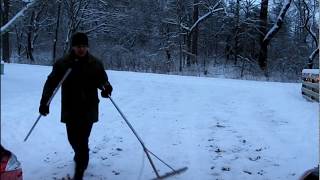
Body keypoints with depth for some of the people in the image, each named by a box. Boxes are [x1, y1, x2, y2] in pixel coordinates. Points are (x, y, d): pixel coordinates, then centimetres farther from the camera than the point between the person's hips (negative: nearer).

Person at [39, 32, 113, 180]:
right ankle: (81, 155, 47)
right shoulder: (62, 63, -4)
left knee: (82, 140, -6)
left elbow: (102, 80, 7)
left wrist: (106, 87, -17)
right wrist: (44, 102, -12)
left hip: (88, 109, -1)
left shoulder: (95, 64, -1)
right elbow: (51, 83, -3)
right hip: (70, 109, 1)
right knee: (73, 138, 14)